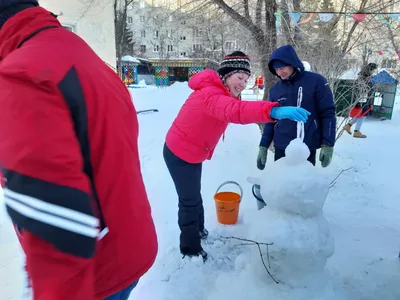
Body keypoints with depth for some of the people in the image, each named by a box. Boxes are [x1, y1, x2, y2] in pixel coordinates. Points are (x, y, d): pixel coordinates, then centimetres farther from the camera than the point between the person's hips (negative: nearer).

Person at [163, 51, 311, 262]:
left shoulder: (222, 95, 5)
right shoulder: (210, 94, -31)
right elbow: (234, 111, -49)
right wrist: (274, 111, -61)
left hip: (192, 153, 10)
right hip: (179, 154, -10)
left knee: (193, 196, 26)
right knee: (190, 200, 3)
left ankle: (198, 230, 48)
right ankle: (190, 249, 23)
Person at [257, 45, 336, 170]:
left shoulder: (316, 81, -5)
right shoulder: (275, 90, 5)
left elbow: (328, 114, -4)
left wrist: (327, 144, -9)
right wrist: (263, 146, 7)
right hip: (281, 149, 3)